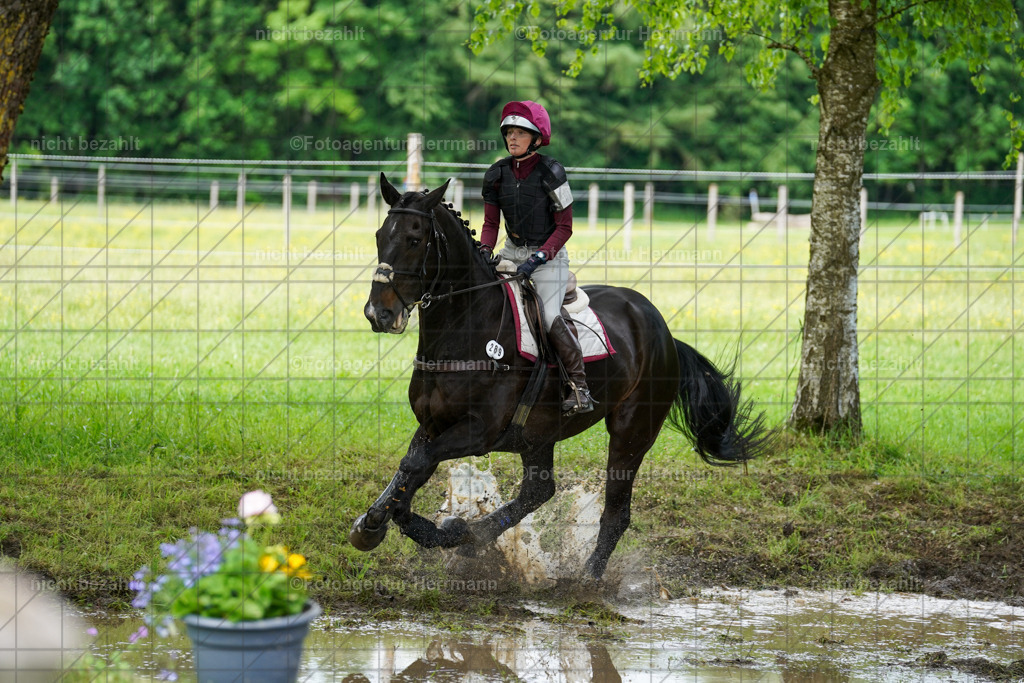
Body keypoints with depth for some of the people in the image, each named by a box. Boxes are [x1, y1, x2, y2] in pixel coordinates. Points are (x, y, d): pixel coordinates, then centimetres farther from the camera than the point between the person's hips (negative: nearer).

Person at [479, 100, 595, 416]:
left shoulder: (550, 172, -13)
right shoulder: (497, 174, 2)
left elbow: (564, 227, -11)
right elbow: (490, 222, 7)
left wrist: (539, 257, -22)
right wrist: (484, 251, -13)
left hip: (548, 254, -6)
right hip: (512, 252, 6)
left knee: (551, 317, -24)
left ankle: (580, 387, -16)